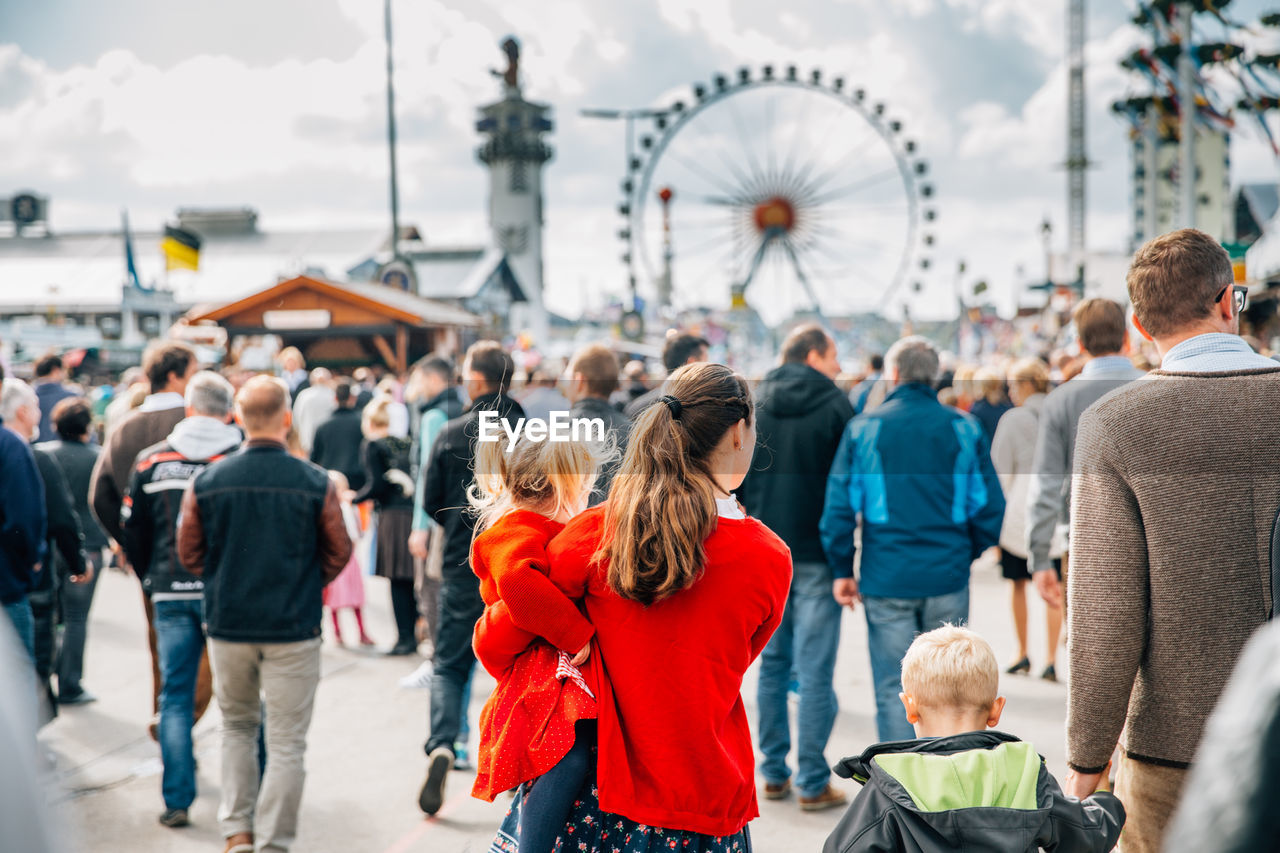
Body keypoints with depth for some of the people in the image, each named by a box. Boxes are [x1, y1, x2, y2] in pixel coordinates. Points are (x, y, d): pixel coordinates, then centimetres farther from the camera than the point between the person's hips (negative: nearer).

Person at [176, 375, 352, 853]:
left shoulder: (207, 482, -6)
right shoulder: (315, 483, -11)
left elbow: (189, 553, 4)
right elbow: (338, 554, 1)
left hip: (227, 624, 2)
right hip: (293, 628, -2)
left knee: (237, 726, 21)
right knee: (286, 742, 6)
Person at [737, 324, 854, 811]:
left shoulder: (754, 405, 3)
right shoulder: (833, 405, -9)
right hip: (816, 553, -5)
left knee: (772, 664, 14)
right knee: (815, 671, 0)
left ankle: (773, 774, 19)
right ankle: (813, 784, 4)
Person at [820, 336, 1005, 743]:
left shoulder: (863, 428, 0)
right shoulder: (963, 427, 3)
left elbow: (839, 506, -3)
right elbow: (990, 505, 3)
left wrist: (842, 569, 5)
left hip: (887, 580, -1)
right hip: (948, 578, 1)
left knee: (893, 690, 4)